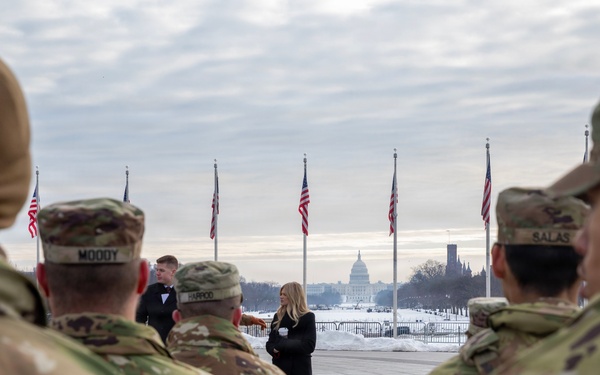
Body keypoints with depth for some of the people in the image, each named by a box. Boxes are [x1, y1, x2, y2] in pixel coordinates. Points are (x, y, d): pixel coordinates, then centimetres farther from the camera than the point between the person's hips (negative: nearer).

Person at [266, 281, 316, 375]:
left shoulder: (308, 317, -4)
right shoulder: (278, 316, 11)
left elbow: (309, 345, -14)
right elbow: (270, 342, 11)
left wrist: (282, 344, -16)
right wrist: (274, 350, -13)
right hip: (279, 367, 5)